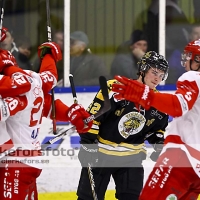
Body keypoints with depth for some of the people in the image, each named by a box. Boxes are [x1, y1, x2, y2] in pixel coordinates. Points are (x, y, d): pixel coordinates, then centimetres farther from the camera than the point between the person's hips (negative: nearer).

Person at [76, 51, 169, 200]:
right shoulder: (115, 88, -19)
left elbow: (158, 127, 17)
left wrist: (159, 143, 0)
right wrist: (87, 145, -15)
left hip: (131, 158, 4)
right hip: (100, 153, -4)